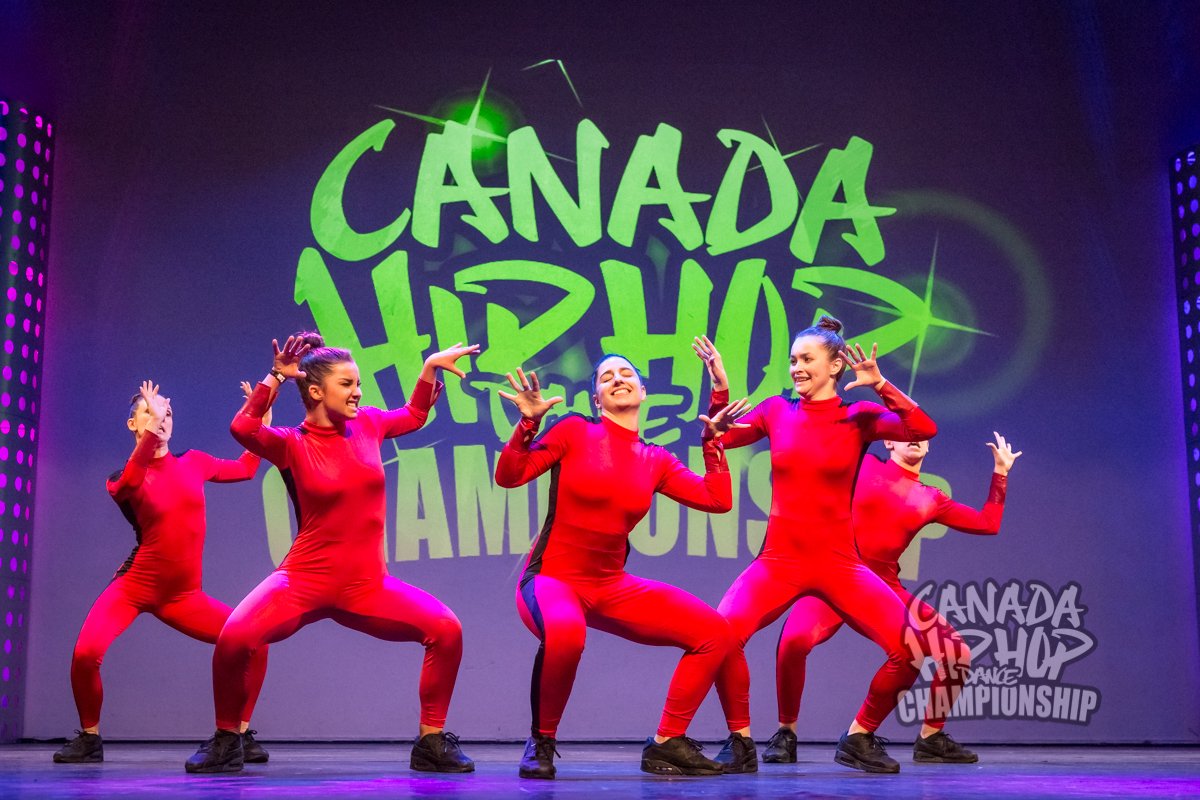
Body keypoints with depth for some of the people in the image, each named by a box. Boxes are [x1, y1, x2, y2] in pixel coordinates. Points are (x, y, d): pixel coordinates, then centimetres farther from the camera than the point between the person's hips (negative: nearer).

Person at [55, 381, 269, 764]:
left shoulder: (193, 462, 5)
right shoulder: (121, 479, -6)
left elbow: (245, 468, 23)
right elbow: (128, 484, -33)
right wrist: (151, 431, -46)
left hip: (184, 595, 3)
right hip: (134, 587, -3)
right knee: (86, 652, -26)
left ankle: (239, 734, 3)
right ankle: (89, 738, 1)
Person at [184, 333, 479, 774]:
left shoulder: (367, 424, 7)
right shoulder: (292, 444, -4)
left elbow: (413, 415, 28)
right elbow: (243, 428, -26)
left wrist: (430, 367, 19)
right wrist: (276, 377, -25)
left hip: (367, 584, 3)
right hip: (305, 580, -3)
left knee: (446, 629, -16)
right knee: (234, 638, -27)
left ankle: (431, 742, 1)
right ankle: (225, 742, 1)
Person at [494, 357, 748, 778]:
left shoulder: (656, 460, 8)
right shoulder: (575, 430, -3)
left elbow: (719, 500, 2)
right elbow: (508, 477, -10)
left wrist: (713, 441, 6)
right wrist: (528, 423, -21)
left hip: (612, 586, 5)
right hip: (551, 578, -5)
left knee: (714, 632, -5)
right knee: (565, 632, -42)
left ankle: (666, 744, 7)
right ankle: (541, 742, -14)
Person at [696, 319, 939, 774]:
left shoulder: (859, 416, 1)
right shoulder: (777, 411, 7)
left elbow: (924, 430, -13)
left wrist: (879, 386, -19)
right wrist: (720, 390, -1)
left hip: (838, 562, 0)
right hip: (778, 560, 0)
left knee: (912, 649, -13)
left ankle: (858, 739, 13)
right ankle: (740, 742, -2)